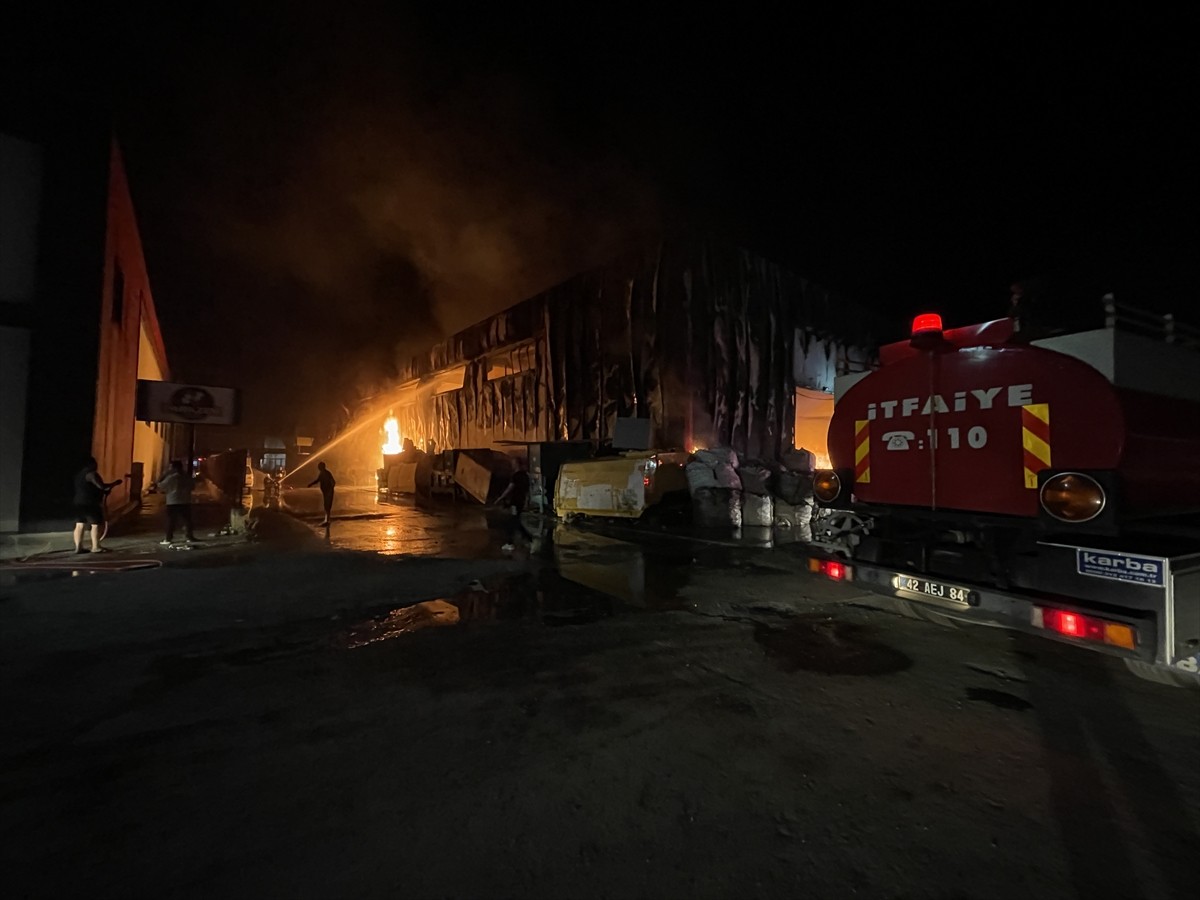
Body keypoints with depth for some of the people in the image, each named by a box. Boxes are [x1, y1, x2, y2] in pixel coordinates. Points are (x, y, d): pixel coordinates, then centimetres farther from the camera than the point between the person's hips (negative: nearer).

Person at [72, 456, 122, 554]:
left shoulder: (79, 474, 17)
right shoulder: (91, 473, -14)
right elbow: (101, 486, -21)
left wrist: (104, 491, 23)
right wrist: (115, 483, -9)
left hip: (79, 503, 10)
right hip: (90, 503, -10)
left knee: (80, 524, 9)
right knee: (96, 524, -4)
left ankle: (78, 547, 9)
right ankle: (96, 547, -4)